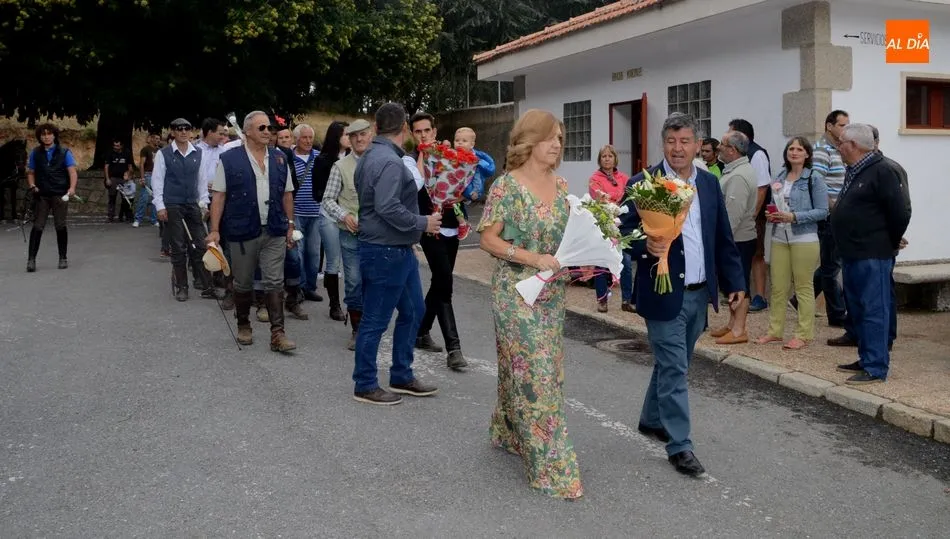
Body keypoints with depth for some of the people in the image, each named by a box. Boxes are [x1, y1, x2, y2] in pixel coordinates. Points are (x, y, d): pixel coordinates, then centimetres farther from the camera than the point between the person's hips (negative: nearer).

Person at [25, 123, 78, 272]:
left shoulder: (64, 153, 2)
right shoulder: (35, 153, 10)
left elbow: (72, 172, -7)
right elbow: (30, 172, 16)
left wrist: (72, 188, -24)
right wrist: (32, 186, -4)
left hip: (60, 195, -1)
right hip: (41, 196, 1)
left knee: (60, 226, 3)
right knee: (37, 226, -4)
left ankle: (63, 258, 14)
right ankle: (31, 259, -3)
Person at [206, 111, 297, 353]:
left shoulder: (280, 159, 8)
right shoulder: (229, 159, -3)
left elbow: (287, 195, 12)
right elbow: (219, 196, -3)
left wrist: (290, 225, 8)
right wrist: (215, 230, -8)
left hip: (275, 232, 2)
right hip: (243, 231, -2)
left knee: (274, 283, -2)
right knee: (243, 283, 11)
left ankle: (277, 334, -2)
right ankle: (243, 326, 29)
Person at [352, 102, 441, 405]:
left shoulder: (370, 157, 12)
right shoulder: (389, 162, -21)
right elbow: (388, 208, -30)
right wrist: (422, 224, -17)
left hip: (398, 250, 11)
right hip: (385, 253, -11)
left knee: (413, 311, 17)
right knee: (375, 320, 1)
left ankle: (401, 377, 27)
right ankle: (365, 386, 13)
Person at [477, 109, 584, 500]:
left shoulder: (561, 185, 8)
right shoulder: (507, 186, -12)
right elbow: (488, 239, -12)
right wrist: (534, 259, -21)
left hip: (553, 292, 7)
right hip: (517, 291, -7)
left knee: (546, 369, 14)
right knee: (534, 372, -6)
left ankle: (509, 433, 35)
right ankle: (551, 465, 0)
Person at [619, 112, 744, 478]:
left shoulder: (710, 184, 8)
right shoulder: (642, 185, -8)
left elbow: (723, 238, 11)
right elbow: (625, 233, -9)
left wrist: (735, 282, 7)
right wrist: (646, 246, -29)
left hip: (700, 294, 6)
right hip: (664, 294, -6)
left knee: (673, 365, 19)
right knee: (674, 370, -3)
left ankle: (652, 420, 38)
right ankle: (679, 445, 6)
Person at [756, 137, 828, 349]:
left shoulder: (814, 180, -4)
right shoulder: (780, 177, 12)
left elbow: (822, 211, -9)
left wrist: (794, 217, -18)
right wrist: (770, 214, 1)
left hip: (804, 239, -5)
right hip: (779, 238, 5)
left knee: (804, 287, 1)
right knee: (777, 287, 8)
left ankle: (804, 334, 7)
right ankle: (775, 330, 18)